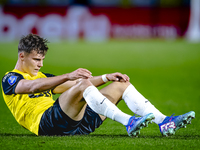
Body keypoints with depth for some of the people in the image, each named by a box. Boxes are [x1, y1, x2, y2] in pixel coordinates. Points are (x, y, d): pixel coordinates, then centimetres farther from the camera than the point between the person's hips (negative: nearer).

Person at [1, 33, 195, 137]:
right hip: (48, 123, -8)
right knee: (82, 85, -34)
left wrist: (106, 77, 15)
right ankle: (128, 122, -45)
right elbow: (32, 86, -17)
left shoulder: (42, 77, 34)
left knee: (121, 85, 3)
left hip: (75, 122, 8)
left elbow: (72, 84, 30)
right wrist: (68, 76, -30)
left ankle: (164, 122, -13)